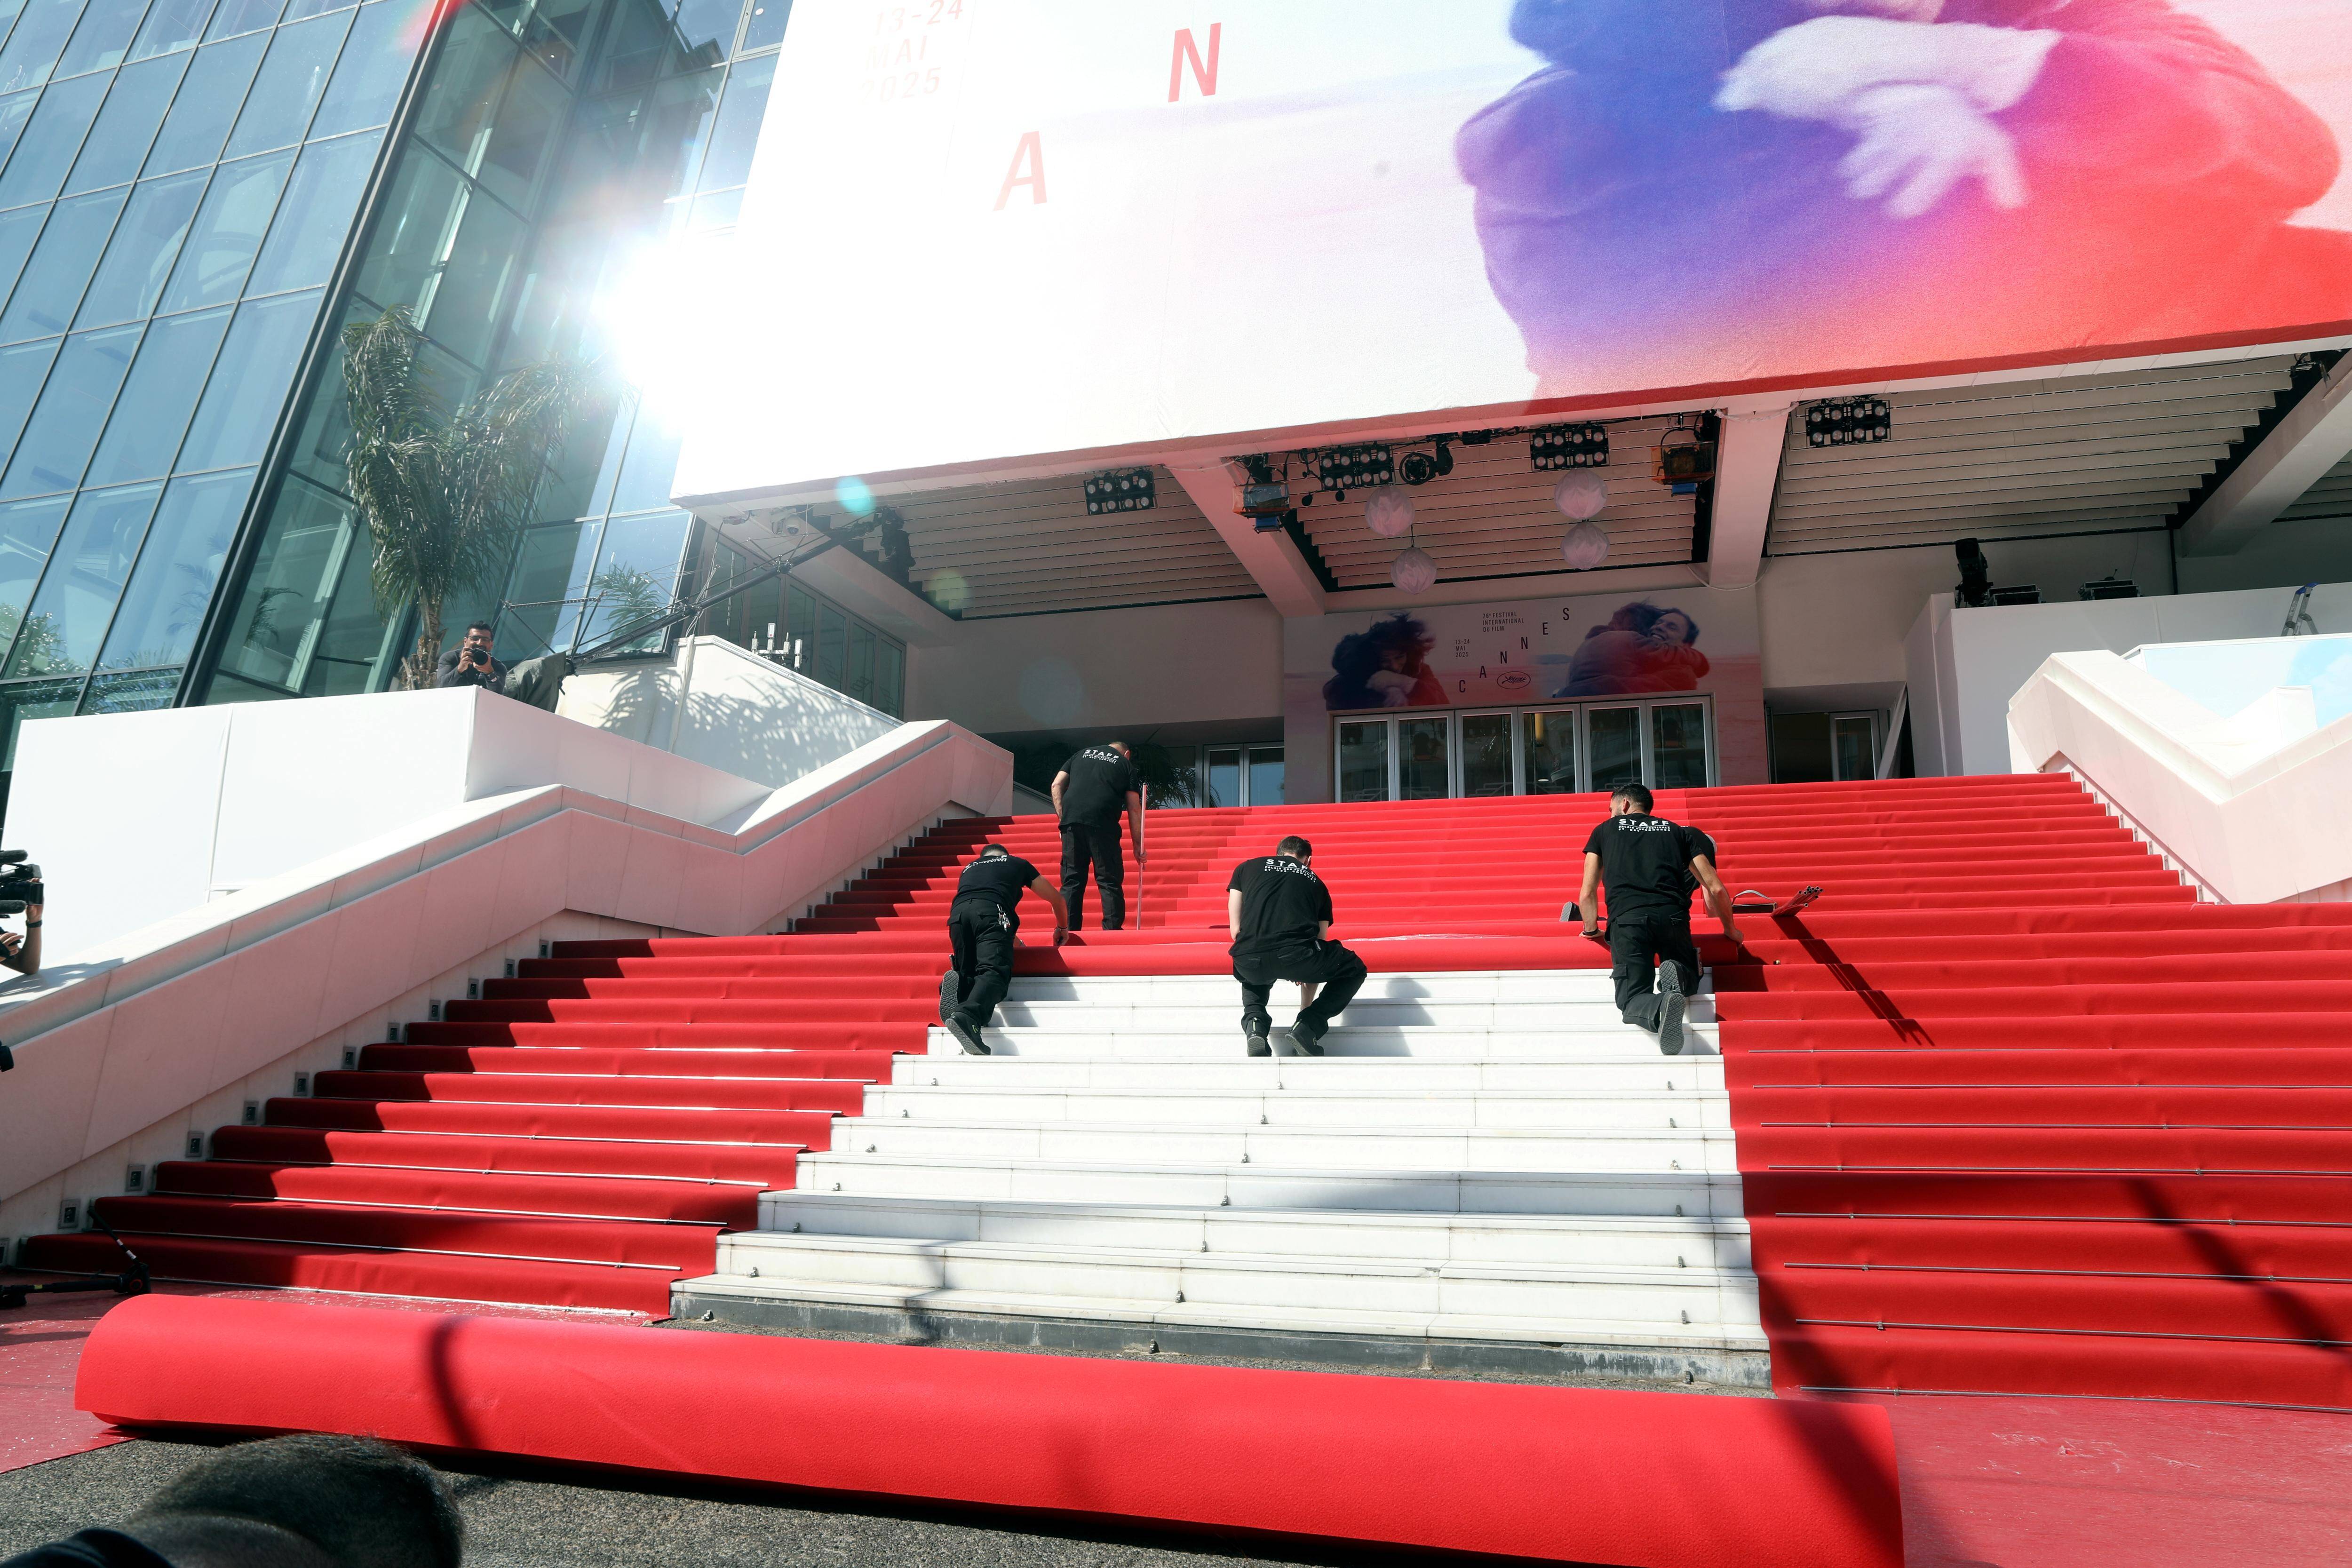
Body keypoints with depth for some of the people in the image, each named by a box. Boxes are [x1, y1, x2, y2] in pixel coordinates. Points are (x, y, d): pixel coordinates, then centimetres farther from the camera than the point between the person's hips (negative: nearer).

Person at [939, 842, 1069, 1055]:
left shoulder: (970, 868, 42)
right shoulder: (1017, 863, 34)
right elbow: (1057, 899, 41)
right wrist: (1062, 929, 62)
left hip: (957, 912, 4)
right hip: (992, 911, -4)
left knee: (969, 972, 13)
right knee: (994, 971, -18)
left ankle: (956, 983, -24)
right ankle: (968, 1015, -46)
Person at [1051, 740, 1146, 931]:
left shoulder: (1082, 754, 26)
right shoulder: (1126, 764, 17)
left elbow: (1057, 785, 16)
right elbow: (1134, 809, 12)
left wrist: (1063, 817, 14)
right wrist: (1138, 846, 14)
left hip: (1071, 821, 3)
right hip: (1102, 824, -3)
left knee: (1071, 881, 6)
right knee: (1110, 881, 2)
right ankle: (1112, 931, -4)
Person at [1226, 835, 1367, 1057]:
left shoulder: (1246, 868, 27)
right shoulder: (1316, 883, 28)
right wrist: (1306, 1009, 42)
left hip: (1249, 962, 2)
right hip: (1296, 955, -2)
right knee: (1354, 970, 29)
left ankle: (1255, 1023, 12)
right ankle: (1308, 1026, 11)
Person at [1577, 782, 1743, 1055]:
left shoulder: (1605, 830, 23)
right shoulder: (1679, 832, 26)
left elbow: (1587, 894, 20)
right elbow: (1716, 890, 19)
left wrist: (1591, 929, 39)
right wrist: (1730, 929, 36)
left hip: (1626, 917, -1)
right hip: (1672, 916, 2)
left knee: (1632, 998, 5)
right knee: (1689, 981, 25)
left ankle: (1662, 1006, -33)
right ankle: (1676, 975, -14)